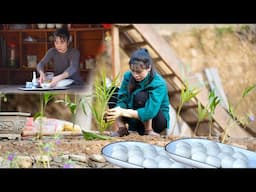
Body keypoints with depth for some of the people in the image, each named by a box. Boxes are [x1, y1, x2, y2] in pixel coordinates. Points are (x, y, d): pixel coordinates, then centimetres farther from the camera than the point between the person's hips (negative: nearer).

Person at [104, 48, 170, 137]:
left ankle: (149, 130, -17)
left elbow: (149, 112, -34)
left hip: (156, 118, -5)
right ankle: (121, 128, -8)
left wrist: (123, 112, -42)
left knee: (141, 96, -32)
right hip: (136, 120, 5)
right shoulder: (128, 76, -10)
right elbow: (122, 101, -12)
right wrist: (117, 110, -36)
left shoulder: (158, 84, -26)